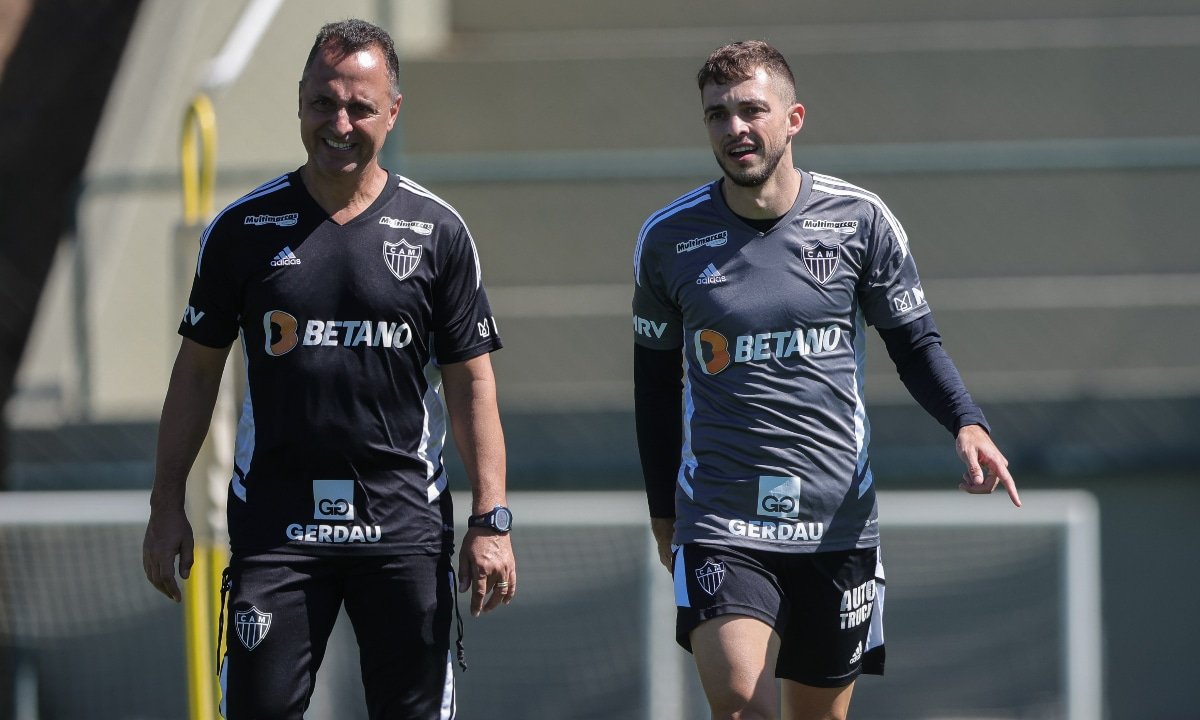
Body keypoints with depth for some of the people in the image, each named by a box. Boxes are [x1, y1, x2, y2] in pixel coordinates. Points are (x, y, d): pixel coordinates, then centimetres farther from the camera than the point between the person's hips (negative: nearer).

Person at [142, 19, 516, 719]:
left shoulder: (437, 232, 3)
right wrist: (168, 503, 5)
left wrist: (490, 520, -3)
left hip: (405, 523, 0)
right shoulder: (243, 229, 4)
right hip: (274, 522, 0)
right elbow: (198, 370, 10)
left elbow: (471, 382, 4)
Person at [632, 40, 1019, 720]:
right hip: (720, 526, -1)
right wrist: (664, 512, 16)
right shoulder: (669, 239, 1)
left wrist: (967, 423, -12)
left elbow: (916, 341, 8)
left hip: (838, 522, 1)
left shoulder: (860, 219, 0)